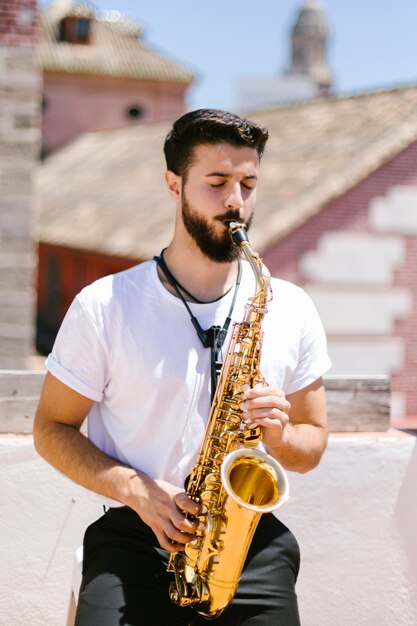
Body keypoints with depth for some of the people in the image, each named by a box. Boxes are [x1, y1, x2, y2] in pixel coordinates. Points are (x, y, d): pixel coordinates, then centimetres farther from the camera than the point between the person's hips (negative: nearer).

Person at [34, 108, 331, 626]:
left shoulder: (291, 309, 7)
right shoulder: (103, 306, 0)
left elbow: (313, 441, 15)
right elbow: (52, 429, 4)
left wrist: (278, 435, -9)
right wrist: (136, 490, -11)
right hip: (133, 535, -2)